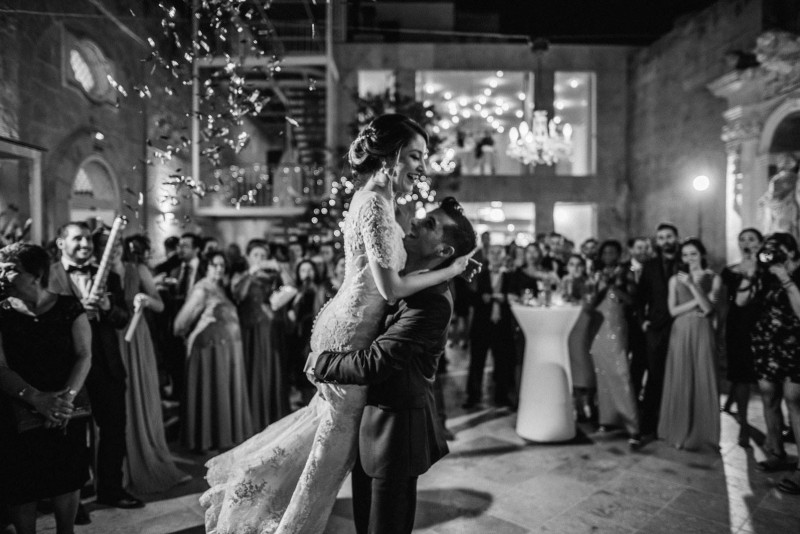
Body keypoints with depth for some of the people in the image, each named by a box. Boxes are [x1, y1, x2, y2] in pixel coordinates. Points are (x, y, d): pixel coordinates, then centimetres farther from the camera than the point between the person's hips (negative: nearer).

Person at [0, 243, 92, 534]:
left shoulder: (68, 307, -2)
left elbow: (84, 355, -6)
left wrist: (68, 395, -21)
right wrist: (36, 398, -24)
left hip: (66, 413, 0)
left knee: (67, 480, 10)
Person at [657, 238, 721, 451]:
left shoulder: (713, 279, 5)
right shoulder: (675, 279, 8)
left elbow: (708, 308, -8)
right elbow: (673, 310, 0)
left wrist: (693, 285, -15)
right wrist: (698, 301, -9)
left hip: (702, 333, -1)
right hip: (681, 333, 1)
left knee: (703, 381, 1)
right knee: (680, 382, 3)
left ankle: (703, 434, 13)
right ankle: (680, 432, 14)